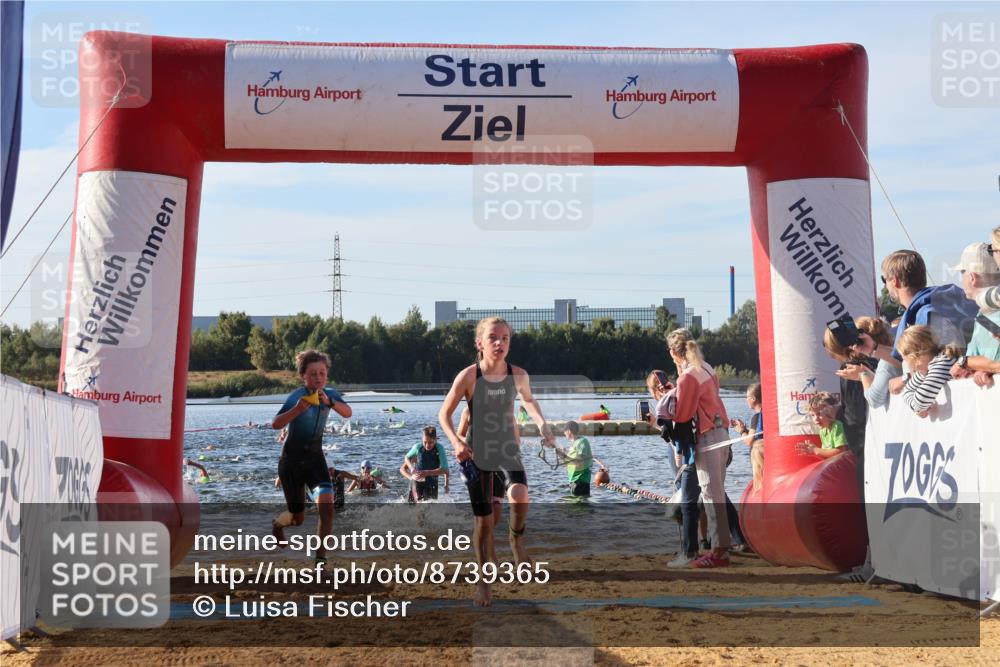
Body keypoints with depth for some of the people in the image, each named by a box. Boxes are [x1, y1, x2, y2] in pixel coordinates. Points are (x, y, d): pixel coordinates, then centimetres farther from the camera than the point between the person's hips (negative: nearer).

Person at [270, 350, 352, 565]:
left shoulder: (329, 394, -5)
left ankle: (321, 557, -12)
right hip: (291, 460, -3)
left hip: (315, 457, 3)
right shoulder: (296, 397, -21)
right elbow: (275, 424, -35)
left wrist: (330, 402, -43)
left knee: (326, 504, -21)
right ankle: (277, 524, 44)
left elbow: (348, 412, -24)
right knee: (298, 518, 7)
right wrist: (297, 409, -51)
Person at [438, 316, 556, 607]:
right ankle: (484, 581, 20)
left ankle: (516, 538, 6)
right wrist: (456, 442, -22)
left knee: (520, 498, -27)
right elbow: (444, 413, -6)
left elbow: (528, 400, 15)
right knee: (484, 520, 2)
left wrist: (541, 423, -3)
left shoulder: (518, 375, -8)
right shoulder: (469, 376, -15)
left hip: (508, 449, 1)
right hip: (477, 453, -1)